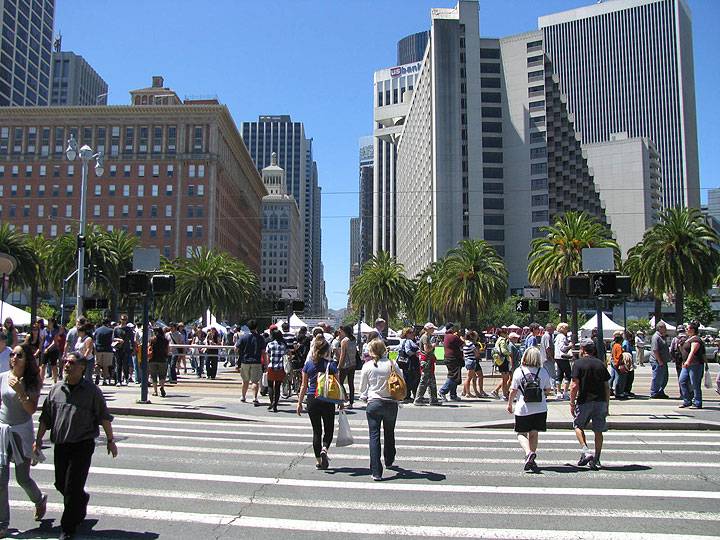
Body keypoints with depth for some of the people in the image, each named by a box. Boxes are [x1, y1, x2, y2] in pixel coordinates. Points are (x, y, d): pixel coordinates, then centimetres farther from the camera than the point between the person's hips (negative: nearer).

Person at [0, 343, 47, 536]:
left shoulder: (32, 382, -5)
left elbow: (32, 409, -13)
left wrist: (20, 391, -23)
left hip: (22, 432, -2)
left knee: (22, 478, 7)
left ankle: (40, 500, 38)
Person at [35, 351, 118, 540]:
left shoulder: (92, 391, -6)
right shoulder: (56, 390, 5)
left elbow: (104, 417, -1)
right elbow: (46, 416, 14)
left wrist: (111, 441, 1)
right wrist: (39, 438, 10)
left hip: (82, 445, -5)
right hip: (60, 445, 5)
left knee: (72, 486, -4)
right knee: (60, 484, 14)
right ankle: (82, 500, 44)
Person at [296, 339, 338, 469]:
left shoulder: (308, 364, -1)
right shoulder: (331, 365, -8)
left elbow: (304, 386, 4)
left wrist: (299, 402, 11)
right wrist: (341, 402, 6)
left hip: (312, 400, 2)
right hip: (327, 401, -2)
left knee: (316, 431, 12)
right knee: (329, 429, 13)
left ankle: (318, 461, 14)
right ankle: (324, 449, -13)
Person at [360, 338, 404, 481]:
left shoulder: (367, 366, -5)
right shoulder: (392, 364, -6)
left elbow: (363, 388, 3)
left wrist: (364, 398, 23)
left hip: (373, 404, -1)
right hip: (391, 403, 1)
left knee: (374, 436, 0)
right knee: (389, 433, 22)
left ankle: (376, 472, -5)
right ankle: (389, 461, 42)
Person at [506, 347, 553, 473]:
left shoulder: (518, 371, -7)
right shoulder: (543, 372, -2)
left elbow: (513, 390, -4)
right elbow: (548, 390, 6)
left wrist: (509, 403, 10)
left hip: (523, 408, -2)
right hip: (540, 409, 2)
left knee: (521, 434, 8)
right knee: (534, 434, 13)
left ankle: (529, 453, -16)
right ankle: (531, 459, 13)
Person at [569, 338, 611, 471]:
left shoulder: (578, 363, -5)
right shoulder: (601, 364, 8)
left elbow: (574, 385, -11)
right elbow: (607, 387, 9)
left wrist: (572, 403, -4)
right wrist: (606, 405, 16)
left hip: (584, 401, -4)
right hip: (600, 401, 4)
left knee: (578, 426, 15)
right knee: (598, 431, 10)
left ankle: (585, 452, -2)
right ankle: (596, 460, 12)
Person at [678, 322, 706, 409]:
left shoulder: (696, 340, -14)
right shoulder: (688, 339, 17)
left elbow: (692, 351, -27)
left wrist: (688, 361, -38)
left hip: (695, 365, -10)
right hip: (687, 365, 10)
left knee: (695, 384, -4)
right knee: (682, 381, 5)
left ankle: (697, 404, 4)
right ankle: (687, 401, 12)